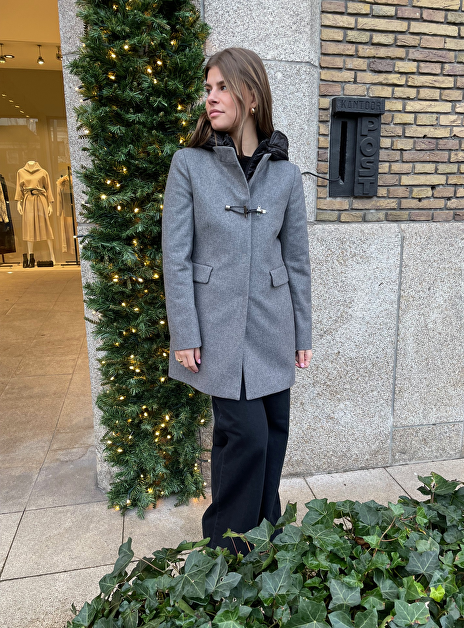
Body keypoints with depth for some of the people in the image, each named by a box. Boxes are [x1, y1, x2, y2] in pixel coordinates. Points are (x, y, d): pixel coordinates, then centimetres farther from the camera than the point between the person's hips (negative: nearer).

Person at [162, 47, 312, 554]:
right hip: (218, 324, -3)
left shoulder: (285, 174, 4)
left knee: (274, 429, 11)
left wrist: (303, 333, 8)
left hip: (271, 324, 3)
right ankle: (227, 545, 23)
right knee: (247, 433, -4)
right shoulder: (189, 164, -2)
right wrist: (184, 335, -8)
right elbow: (175, 255, -5)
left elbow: (297, 259, 7)